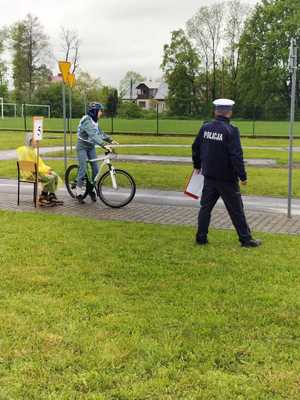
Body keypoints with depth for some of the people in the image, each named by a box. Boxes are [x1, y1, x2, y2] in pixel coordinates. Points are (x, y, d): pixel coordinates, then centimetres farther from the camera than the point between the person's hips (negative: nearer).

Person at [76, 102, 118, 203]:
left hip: (91, 147, 8)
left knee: (96, 169, 2)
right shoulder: (87, 121, -24)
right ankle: (78, 193, 4)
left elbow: (100, 133, 8)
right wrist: (104, 145, -45)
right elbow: (93, 135, -36)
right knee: (83, 170, -8)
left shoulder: (94, 121, 4)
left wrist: (111, 140, -6)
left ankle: (92, 189, 18)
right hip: (82, 147, -8)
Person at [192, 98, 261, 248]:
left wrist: (197, 165, 28)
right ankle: (246, 239, 13)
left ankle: (201, 237, 16)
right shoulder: (231, 130, -15)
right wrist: (242, 176, -11)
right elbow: (236, 155, -19)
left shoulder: (205, 127, 2)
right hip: (227, 179, -5)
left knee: (205, 206, 14)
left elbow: (196, 147, 13)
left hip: (209, 176, 5)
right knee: (236, 210, 5)